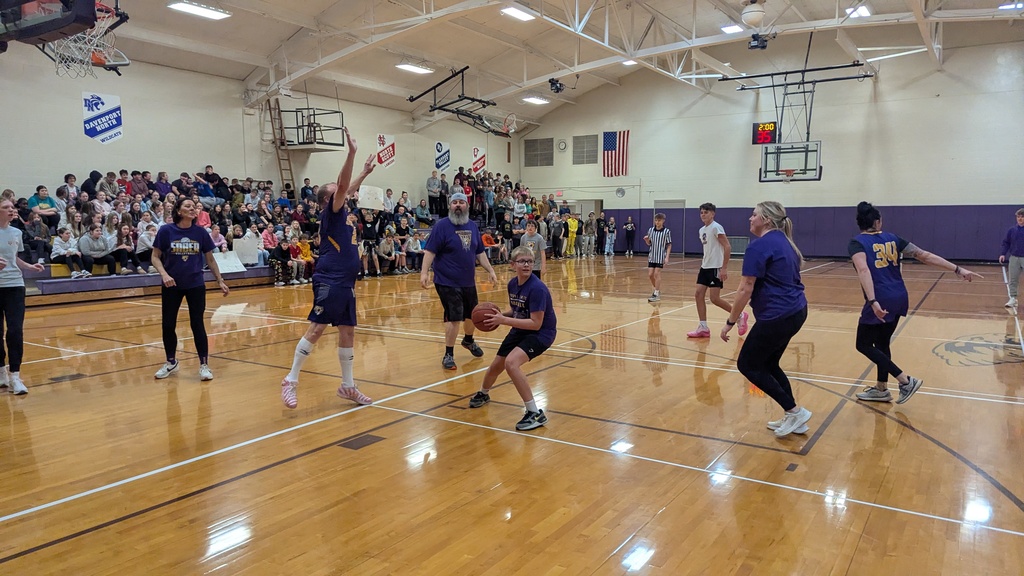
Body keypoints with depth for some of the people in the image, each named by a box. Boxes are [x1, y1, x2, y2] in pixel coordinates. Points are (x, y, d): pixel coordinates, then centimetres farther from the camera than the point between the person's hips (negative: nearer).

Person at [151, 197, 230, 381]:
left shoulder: (201, 232, -2)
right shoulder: (166, 231, -7)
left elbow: (210, 259, 7)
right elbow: (155, 257, -2)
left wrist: (220, 281, 5)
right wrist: (164, 274, -19)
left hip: (196, 285, 0)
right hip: (172, 285, 0)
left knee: (197, 324, -1)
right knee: (168, 325, 7)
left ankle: (204, 364, 8)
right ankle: (171, 362, 27)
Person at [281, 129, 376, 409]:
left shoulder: (345, 213, 17)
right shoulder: (330, 212, -3)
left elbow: (349, 188, 36)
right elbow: (342, 185, -18)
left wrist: (365, 172, 39)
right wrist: (351, 152, -23)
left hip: (346, 282, 9)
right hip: (329, 281, -9)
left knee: (348, 332, 10)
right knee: (317, 329, -9)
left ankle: (348, 386, 18)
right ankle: (291, 380, 1)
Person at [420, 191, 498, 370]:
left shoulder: (472, 226, 7)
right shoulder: (442, 225, -10)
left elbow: (480, 252, 15)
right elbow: (430, 251, -17)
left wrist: (490, 270, 13)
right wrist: (424, 272, -27)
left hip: (468, 282, 6)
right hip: (447, 282, -6)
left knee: (472, 314, 19)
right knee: (454, 318, -9)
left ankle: (468, 340, 47)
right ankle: (448, 355, 5)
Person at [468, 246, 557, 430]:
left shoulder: (537, 288, -28)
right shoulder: (512, 284, -5)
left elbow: (536, 324, -29)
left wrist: (503, 320, -29)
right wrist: (501, 315, -9)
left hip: (542, 332, -8)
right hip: (520, 330, 8)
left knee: (511, 362, -31)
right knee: (496, 366, 19)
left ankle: (535, 414, -21)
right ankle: (482, 394, 55)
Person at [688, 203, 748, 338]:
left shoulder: (716, 228, -13)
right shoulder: (701, 230, 13)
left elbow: (728, 247, -17)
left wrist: (724, 268, -21)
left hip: (715, 268, -9)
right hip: (705, 267, 9)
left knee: (715, 298, -9)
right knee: (699, 294, 1)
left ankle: (740, 316, 12)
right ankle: (703, 328, 6)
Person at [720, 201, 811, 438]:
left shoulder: (759, 246, -15)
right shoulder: (783, 241, 13)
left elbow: (745, 289, -18)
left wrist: (730, 322, -11)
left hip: (777, 316, -9)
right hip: (796, 310, 9)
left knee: (747, 365, 5)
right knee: (768, 364, 20)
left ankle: (794, 411, 6)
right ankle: (794, 418, 23)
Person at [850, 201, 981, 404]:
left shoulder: (857, 243, -5)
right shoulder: (892, 239, 11)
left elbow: (863, 269, -23)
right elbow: (925, 256, 7)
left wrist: (873, 302, -30)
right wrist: (958, 269, 10)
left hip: (881, 301, -7)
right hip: (899, 298, 7)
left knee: (864, 345, 6)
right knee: (882, 343, 21)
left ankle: (906, 380, 2)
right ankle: (881, 389, 31)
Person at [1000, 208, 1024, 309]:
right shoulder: (1012, 231, 4)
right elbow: (1006, 243, 7)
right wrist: (1002, 254, -6)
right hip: (1014, 258, 2)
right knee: (1013, 280, 3)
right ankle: (1013, 299, 9)